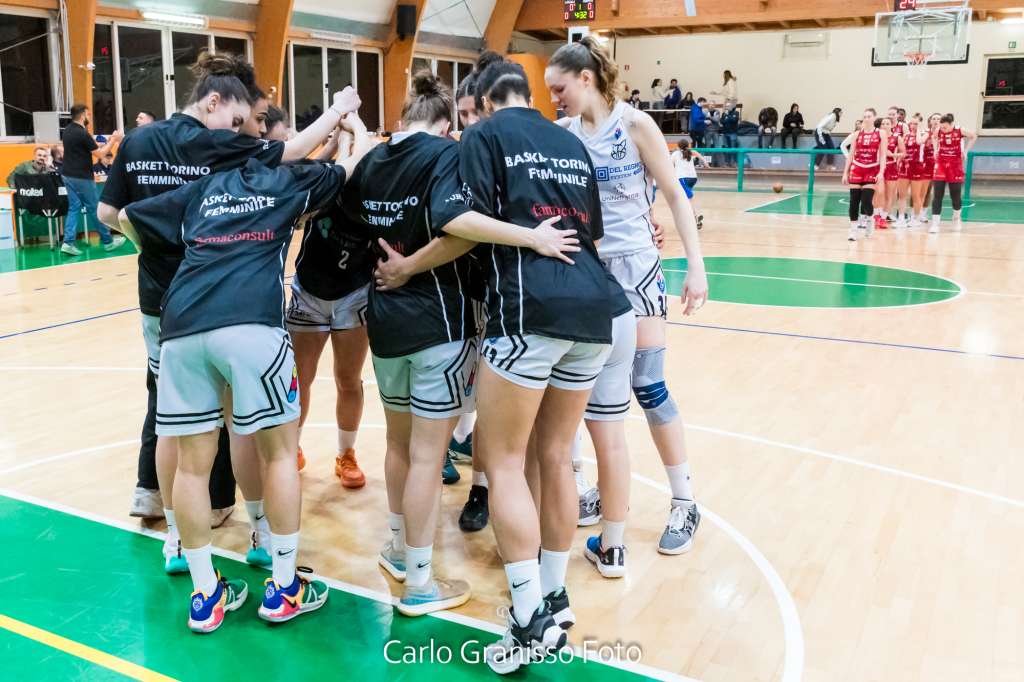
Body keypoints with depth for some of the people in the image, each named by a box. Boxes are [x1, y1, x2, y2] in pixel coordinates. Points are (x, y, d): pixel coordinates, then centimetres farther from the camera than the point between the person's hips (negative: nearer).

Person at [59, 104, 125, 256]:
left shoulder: (67, 131, 9)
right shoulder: (82, 134, -18)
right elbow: (100, 154, -15)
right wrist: (113, 140, -4)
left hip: (68, 175, 8)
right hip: (82, 177, -8)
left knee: (74, 208, 8)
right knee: (94, 209, 3)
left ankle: (68, 242, -2)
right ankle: (108, 241, 14)